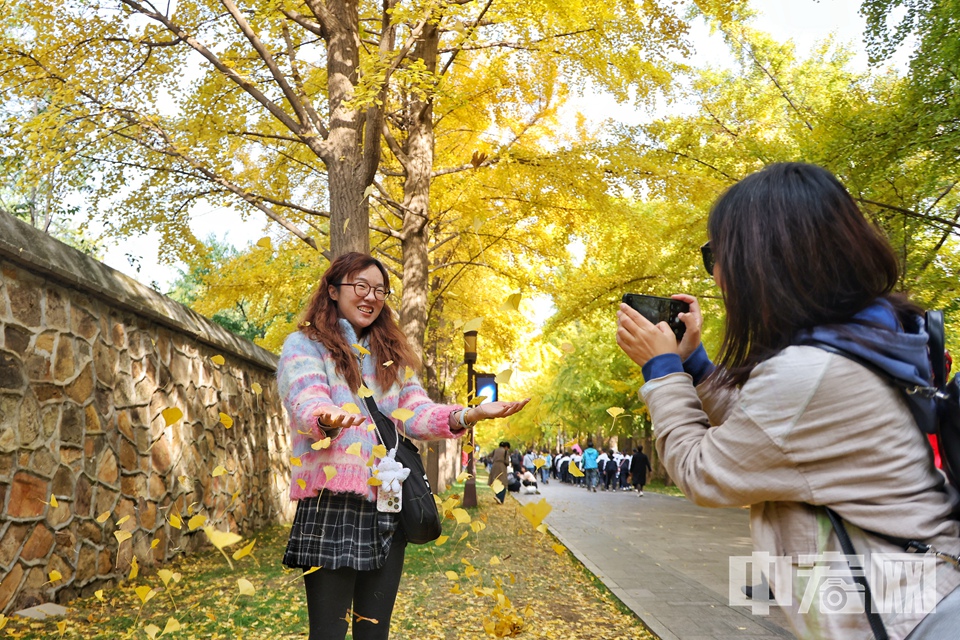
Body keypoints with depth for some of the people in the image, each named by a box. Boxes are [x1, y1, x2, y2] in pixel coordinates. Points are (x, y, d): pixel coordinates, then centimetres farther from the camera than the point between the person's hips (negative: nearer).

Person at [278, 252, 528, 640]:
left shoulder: (392, 355, 18)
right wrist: (329, 419, -40)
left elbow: (414, 415, 5)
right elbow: (306, 407, -16)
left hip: (388, 508, 5)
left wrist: (470, 415, -13)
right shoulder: (303, 346, 2)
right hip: (332, 505, -5)